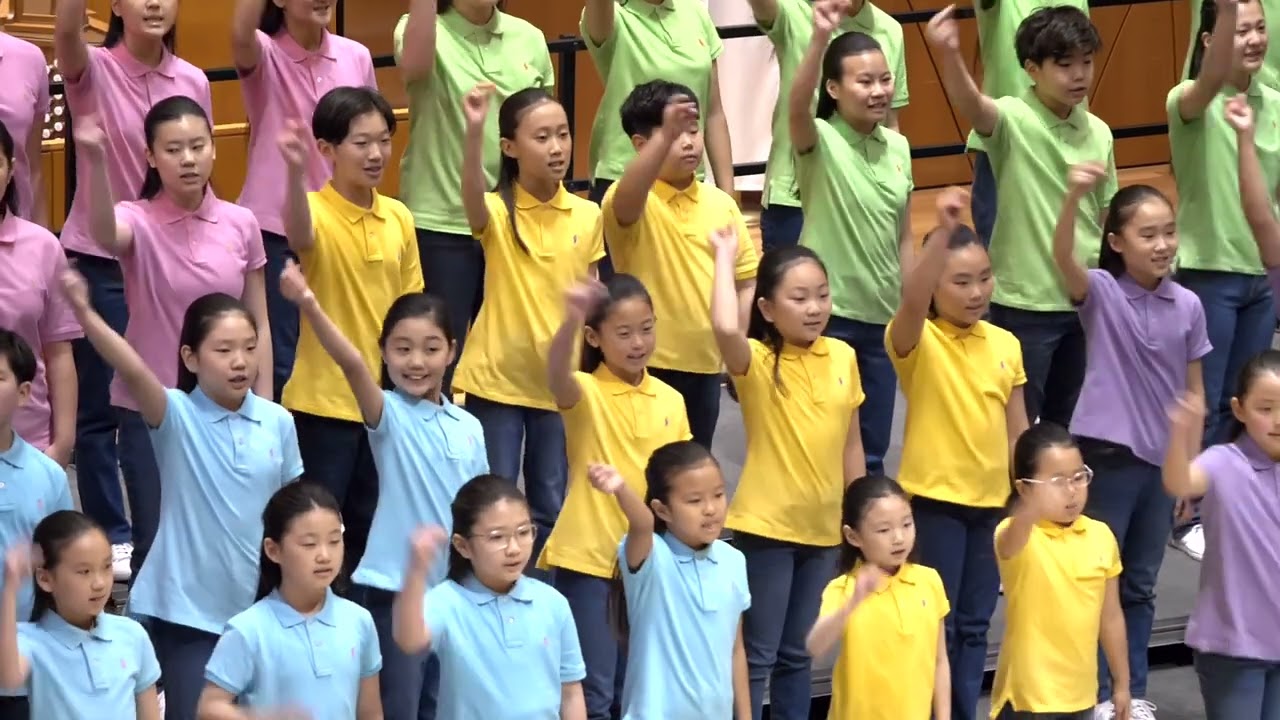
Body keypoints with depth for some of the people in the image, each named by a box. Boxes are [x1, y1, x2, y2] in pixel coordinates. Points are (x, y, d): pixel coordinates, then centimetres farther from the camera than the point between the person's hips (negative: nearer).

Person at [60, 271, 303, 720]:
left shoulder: (278, 422, -2)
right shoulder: (176, 416, -12)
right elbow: (134, 372, -30)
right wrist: (84, 314, -47)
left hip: (259, 607, 4)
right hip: (186, 608, -4)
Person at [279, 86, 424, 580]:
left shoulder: (399, 217, 3)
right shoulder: (316, 211, -14)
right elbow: (298, 235, -40)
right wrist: (295, 171, -59)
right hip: (324, 398, -5)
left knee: (369, 523, 15)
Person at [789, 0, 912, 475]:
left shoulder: (898, 147, 5)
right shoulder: (820, 141, -11)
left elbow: (904, 237, 11)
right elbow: (796, 106, -35)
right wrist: (821, 38, -50)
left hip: (882, 317, 5)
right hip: (829, 315, -5)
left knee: (872, 448, 12)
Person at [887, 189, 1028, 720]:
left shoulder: (1005, 344, 5)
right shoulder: (916, 341, -10)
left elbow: (1016, 427, 11)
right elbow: (911, 299, -34)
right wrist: (942, 232, -46)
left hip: (992, 499, 5)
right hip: (935, 497, -5)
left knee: (974, 624, 11)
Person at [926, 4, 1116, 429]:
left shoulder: (1098, 132, 3)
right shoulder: (1013, 120, -14)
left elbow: (1106, 217, 11)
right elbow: (970, 106, -37)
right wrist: (949, 54, -58)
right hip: (1024, 302, -5)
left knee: (1065, 423, 19)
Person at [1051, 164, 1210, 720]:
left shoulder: (1188, 305, 0)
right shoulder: (1101, 293, -10)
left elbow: (1194, 391, 7)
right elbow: (1062, 256, -32)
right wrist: (1074, 196, -50)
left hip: (1162, 461, 4)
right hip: (1107, 455, -4)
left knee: (1140, 586, 14)